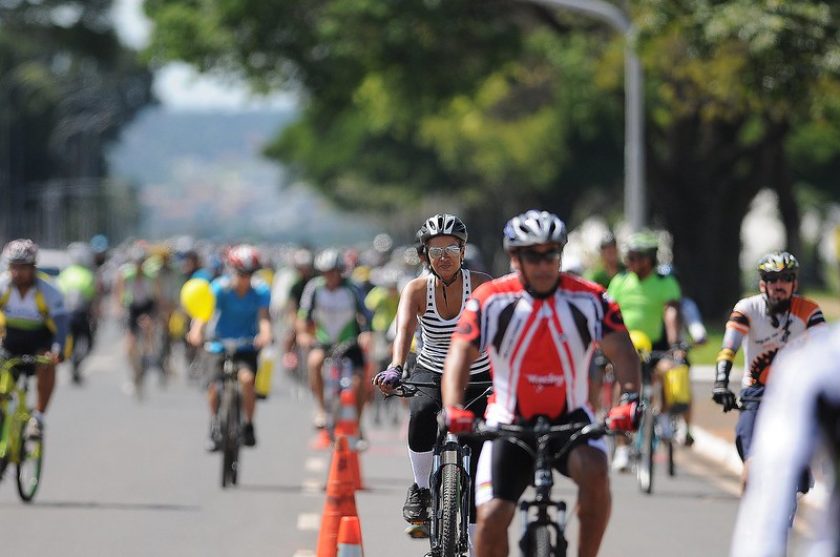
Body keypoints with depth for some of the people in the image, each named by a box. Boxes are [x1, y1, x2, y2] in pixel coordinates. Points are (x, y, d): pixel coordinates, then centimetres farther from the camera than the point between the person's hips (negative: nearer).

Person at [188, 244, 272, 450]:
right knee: (214, 386, -11)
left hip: (247, 345, 0)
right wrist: (196, 332, -48)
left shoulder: (260, 291, -11)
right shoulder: (220, 288, -15)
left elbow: (264, 316, -24)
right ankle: (215, 424, 19)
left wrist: (265, 334, -47)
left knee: (247, 378, -24)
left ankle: (248, 425, -4)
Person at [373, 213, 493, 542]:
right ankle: (421, 488, -10)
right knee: (422, 413, -34)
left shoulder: (480, 285, -15)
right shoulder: (417, 289, -13)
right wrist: (395, 370, -48)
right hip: (431, 373, 0)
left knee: (476, 469, -7)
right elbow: (404, 331, -29)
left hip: (477, 379, 0)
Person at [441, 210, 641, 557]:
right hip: (510, 423, 0)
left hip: (569, 419, 0)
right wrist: (453, 408, -37)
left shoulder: (588, 299, -9)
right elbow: (461, 353, -19)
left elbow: (619, 348, -17)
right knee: (491, 517, -12)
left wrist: (629, 398, -36)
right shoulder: (491, 300, -11)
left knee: (594, 470, -31)